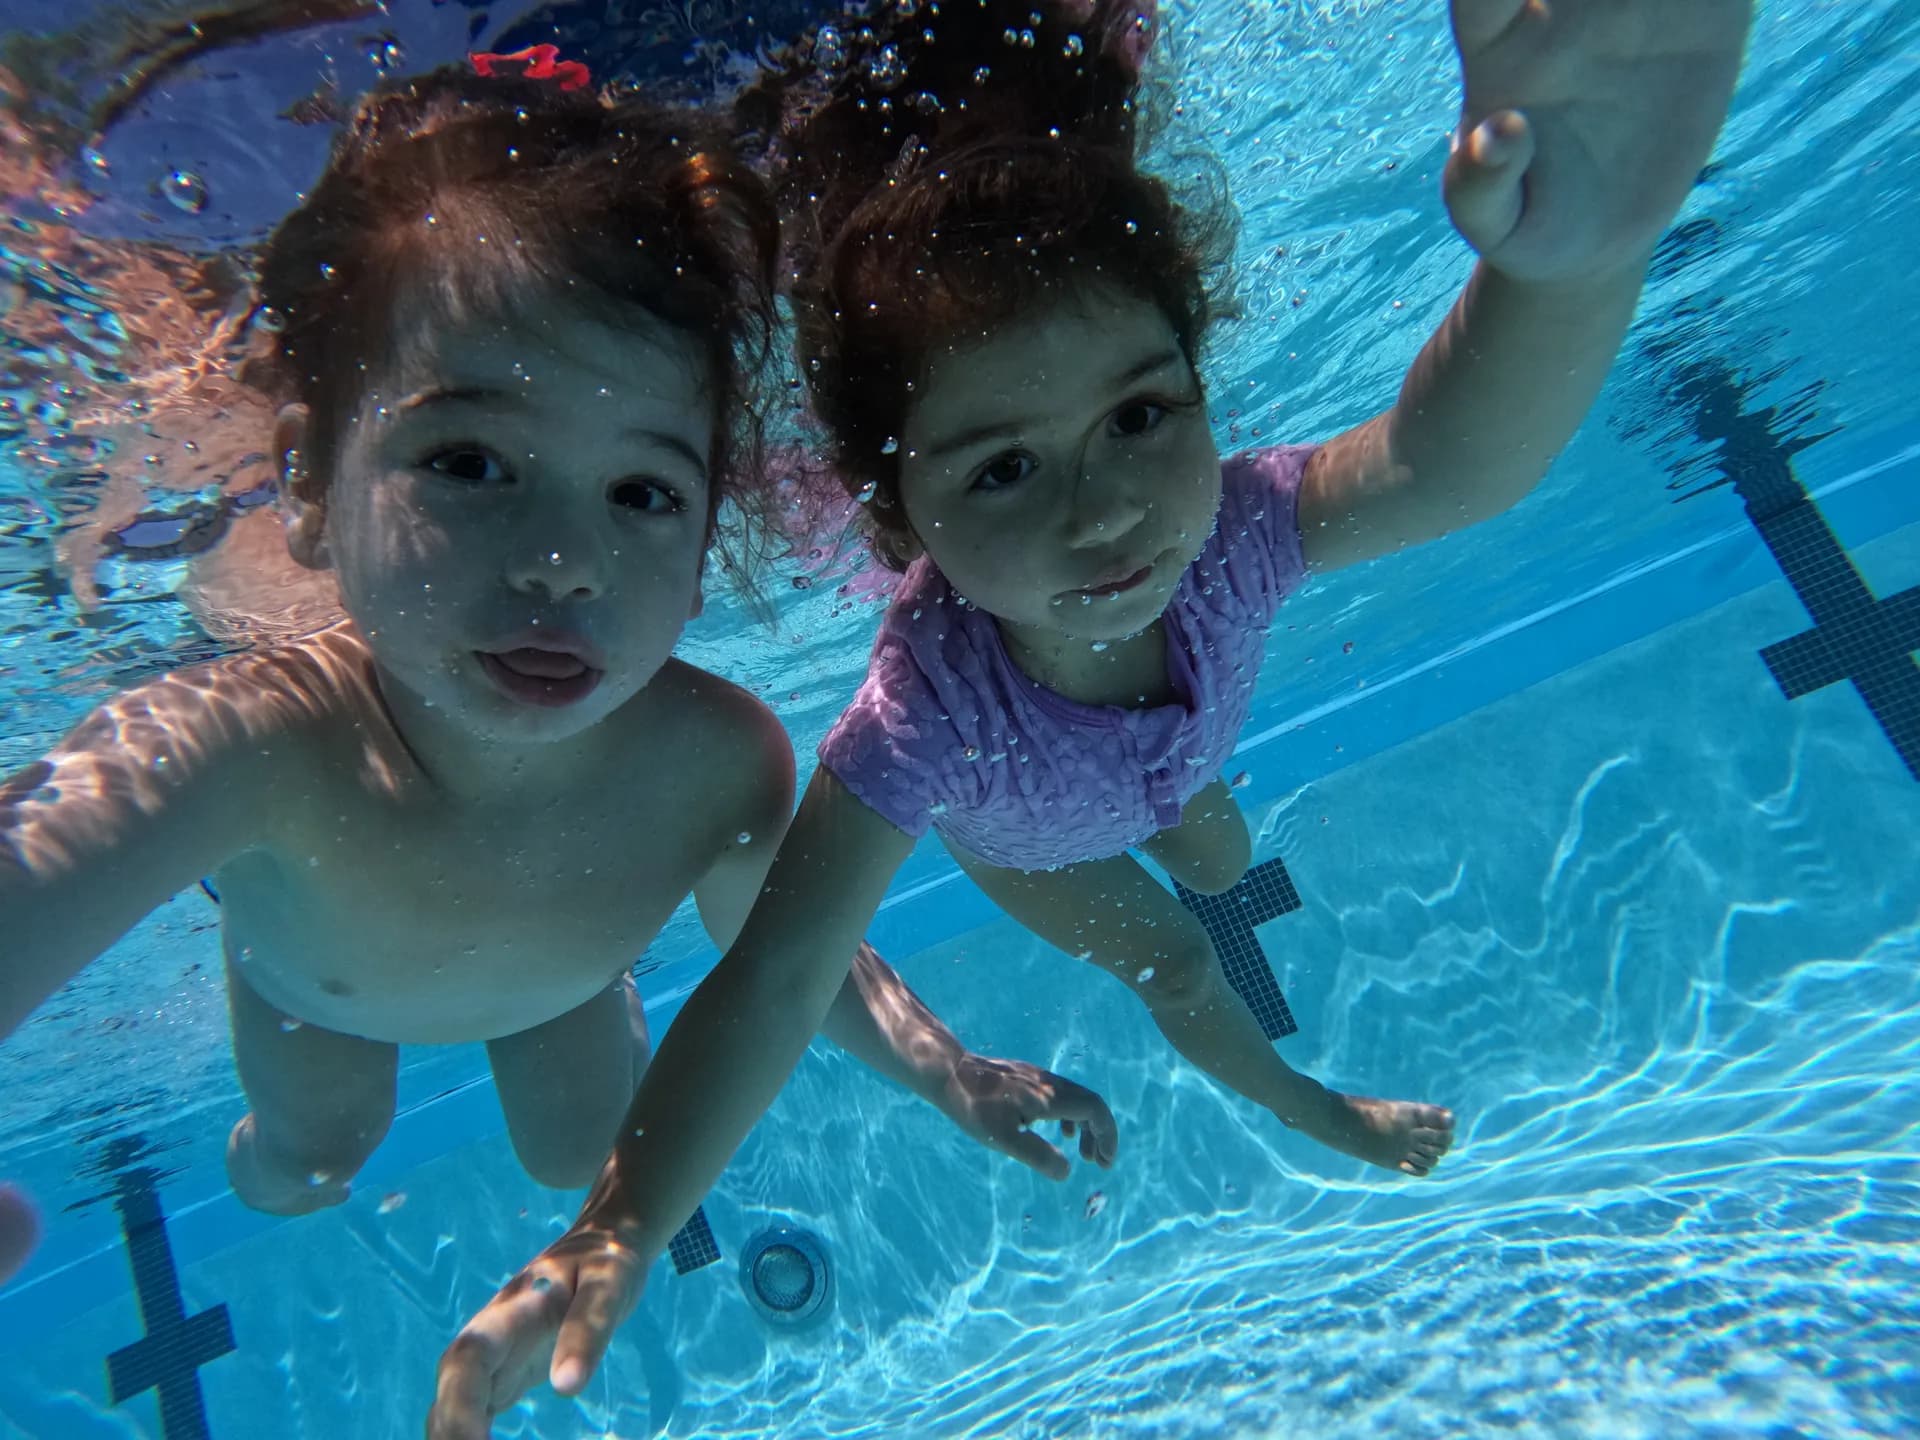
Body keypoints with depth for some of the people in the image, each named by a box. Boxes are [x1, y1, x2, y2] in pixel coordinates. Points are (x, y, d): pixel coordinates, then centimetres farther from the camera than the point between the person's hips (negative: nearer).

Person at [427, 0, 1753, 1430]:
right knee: (1174, 961, 10)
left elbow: (1451, 462, -63)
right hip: (1016, 831, -3)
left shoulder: (1229, 535, -43)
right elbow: (779, 975, -46)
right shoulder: (929, 718, -48)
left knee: (1221, 864, 28)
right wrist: (617, 1227, -58)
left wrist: (1578, 260, -85)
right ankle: (1313, 1109, 44)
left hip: (1166, 767, 3)